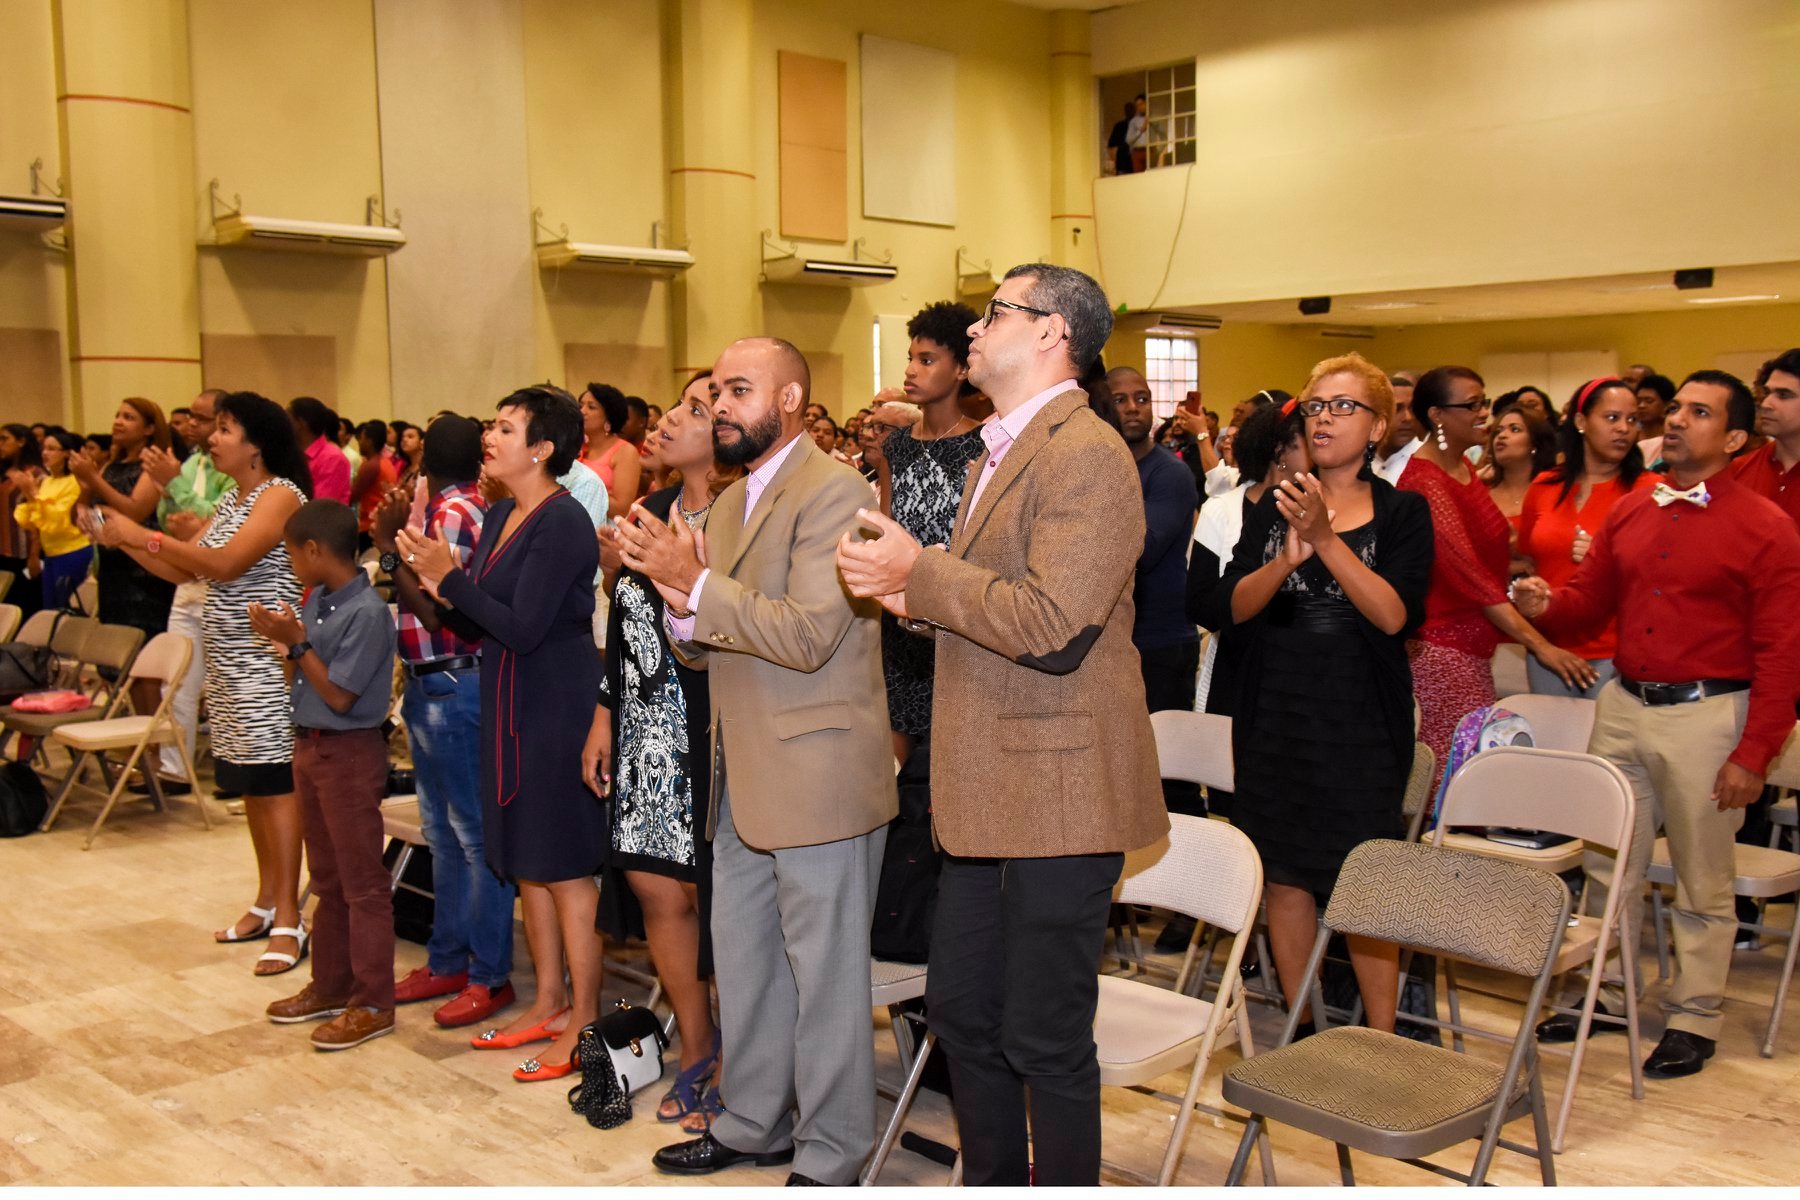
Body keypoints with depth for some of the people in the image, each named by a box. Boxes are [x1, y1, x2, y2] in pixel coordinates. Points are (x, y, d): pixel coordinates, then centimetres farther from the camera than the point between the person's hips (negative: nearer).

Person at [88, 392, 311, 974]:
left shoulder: (281, 494, -10)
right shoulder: (231, 499, 17)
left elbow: (225, 564, -21)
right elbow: (182, 570, 15)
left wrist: (142, 533, -17)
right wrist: (121, 540, 6)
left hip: (264, 660, -9)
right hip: (229, 661, 9)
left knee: (274, 783, -7)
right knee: (249, 784, 12)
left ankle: (288, 921, -4)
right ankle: (266, 903, 21)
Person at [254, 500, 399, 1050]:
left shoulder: (366, 612, -21)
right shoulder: (315, 600, 5)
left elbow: (339, 695, -19)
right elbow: (304, 670, 10)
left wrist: (296, 643, -18)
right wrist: (280, 639, -5)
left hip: (350, 752, -9)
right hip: (310, 746, 9)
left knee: (362, 882, 0)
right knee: (327, 877, 18)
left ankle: (373, 1003, 8)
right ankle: (330, 985, 31)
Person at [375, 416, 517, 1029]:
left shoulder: (454, 513, -15)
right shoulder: (446, 511, 11)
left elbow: (433, 610, -19)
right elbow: (421, 600, 11)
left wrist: (390, 548, -12)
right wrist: (397, 538, 6)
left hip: (453, 689, -10)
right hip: (429, 686, 10)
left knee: (474, 834, -3)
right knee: (443, 833, 16)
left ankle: (490, 974, 4)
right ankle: (448, 961, 26)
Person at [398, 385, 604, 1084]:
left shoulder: (562, 522, -16)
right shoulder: (501, 517, 10)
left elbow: (522, 628, -21)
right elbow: (478, 627, 11)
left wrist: (450, 577, -18)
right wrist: (440, 585, -6)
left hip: (558, 706, -9)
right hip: (510, 704, 9)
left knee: (565, 866, -1)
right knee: (526, 861, 15)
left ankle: (583, 1023, 10)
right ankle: (548, 1003, 28)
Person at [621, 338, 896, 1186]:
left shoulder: (833, 491, -14)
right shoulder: (730, 503, 15)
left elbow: (810, 635, -23)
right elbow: (707, 650, 15)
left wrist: (697, 585, -21)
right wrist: (684, 606, -6)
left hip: (818, 778, -9)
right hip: (744, 783, 9)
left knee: (825, 974, 3)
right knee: (742, 963, 19)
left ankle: (828, 1156, 17)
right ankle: (753, 1124, 35)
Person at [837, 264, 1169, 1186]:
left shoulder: (1086, 455, -16)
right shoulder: (1001, 453, 17)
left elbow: (1051, 625, -26)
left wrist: (921, 572, -16)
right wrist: (920, 599, 5)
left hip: (1056, 793, -10)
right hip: (986, 790, 10)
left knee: (1044, 1040, 1)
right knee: (962, 1014, 18)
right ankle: (990, 1180, 35)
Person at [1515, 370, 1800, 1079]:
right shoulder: (1630, 514, 9)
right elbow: (1590, 601, 14)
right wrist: (1545, 606, -10)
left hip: (1706, 713, -5)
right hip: (1624, 703, 5)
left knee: (1702, 882, 7)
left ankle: (1694, 1019, 21)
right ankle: (1604, 992, 28)